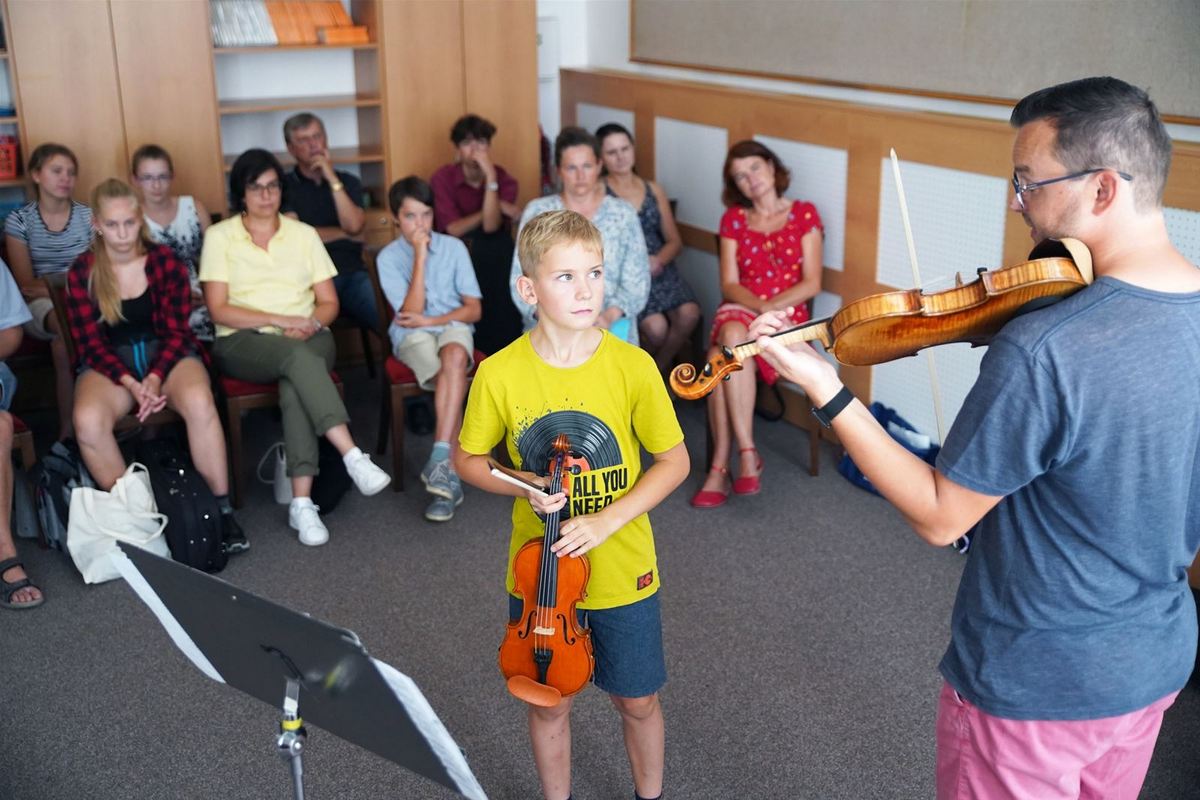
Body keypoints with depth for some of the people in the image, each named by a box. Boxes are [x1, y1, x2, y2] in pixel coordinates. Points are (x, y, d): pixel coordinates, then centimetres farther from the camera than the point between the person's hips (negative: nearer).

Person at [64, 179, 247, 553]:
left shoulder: (165, 260, 0)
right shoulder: (82, 272, 0)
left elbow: (176, 330, -2)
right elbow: (91, 343, -2)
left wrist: (155, 377, -20)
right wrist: (130, 383, -20)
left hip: (167, 352, 0)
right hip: (110, 361, 1)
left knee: (199, 401, -35)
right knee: (87, 420, -33)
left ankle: (222, 509, -25)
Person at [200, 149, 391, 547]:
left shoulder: (304, 234, 14)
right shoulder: (219, 236, 7)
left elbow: (329, 303, 12)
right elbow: (219, 310, -2)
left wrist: (309, 324, -11)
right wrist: (282, 320, -14)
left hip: (308, 339, 2)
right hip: (243, 343, -2)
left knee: (295, 384, -34)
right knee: (297, 356, -37)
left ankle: (302, 502, -39)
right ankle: (353, 456, -47)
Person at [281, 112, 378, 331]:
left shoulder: (348, 181, 19)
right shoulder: (284, 186, 10)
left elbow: (354, 226, 1)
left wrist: (332, 179, -2)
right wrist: (343, 233, 5)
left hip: (351, 273, 2)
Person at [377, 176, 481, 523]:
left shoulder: (454, 247, 3)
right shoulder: (389, 257, -1)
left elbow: (473, 309, 3)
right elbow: (411, 312, -13)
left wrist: (431, 320, -11)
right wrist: (420, 256, -16)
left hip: (452, 326, 1)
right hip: (412, 337, -1)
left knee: (455, 355, -37)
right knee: (450, 380, -32)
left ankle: (440, 460, -41)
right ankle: (450, 476, -31)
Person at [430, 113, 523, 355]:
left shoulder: (504, 180, 0)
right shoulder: (443, 178, -4)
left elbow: (491, 226, -16)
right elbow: (453, 230, -12)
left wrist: (490, 177, -21)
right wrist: (497, 208, -12)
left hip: (492, 254, 1)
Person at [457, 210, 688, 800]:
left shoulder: (632, 366, -15)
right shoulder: (499, 374, -14)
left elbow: (675, 461, -7)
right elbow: (467, 460, 1)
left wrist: (609, 518, -20)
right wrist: (523, 486, -19)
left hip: (622, 572, 0)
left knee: (637, 701, 18)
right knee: (549, 702, 18)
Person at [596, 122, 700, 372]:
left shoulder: (654, 190, 15)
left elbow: (674, 241, 14)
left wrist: (658, 260, -8)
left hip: (659, 270, 5)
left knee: (689, 313, -24)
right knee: (656, 326, -28)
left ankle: (657, 371, 1)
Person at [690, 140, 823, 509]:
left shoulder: (804, 214, 6)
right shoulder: (733, 219, 13)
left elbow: (812, 283, -1)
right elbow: (729, 285, 5)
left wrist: (771, 307, -14)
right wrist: (760, 306, -14)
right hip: (740, 310, 2)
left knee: (722, 360, -34)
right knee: (732, 334, -37)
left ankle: (721, 465, -30)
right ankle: (748, 455, -36)